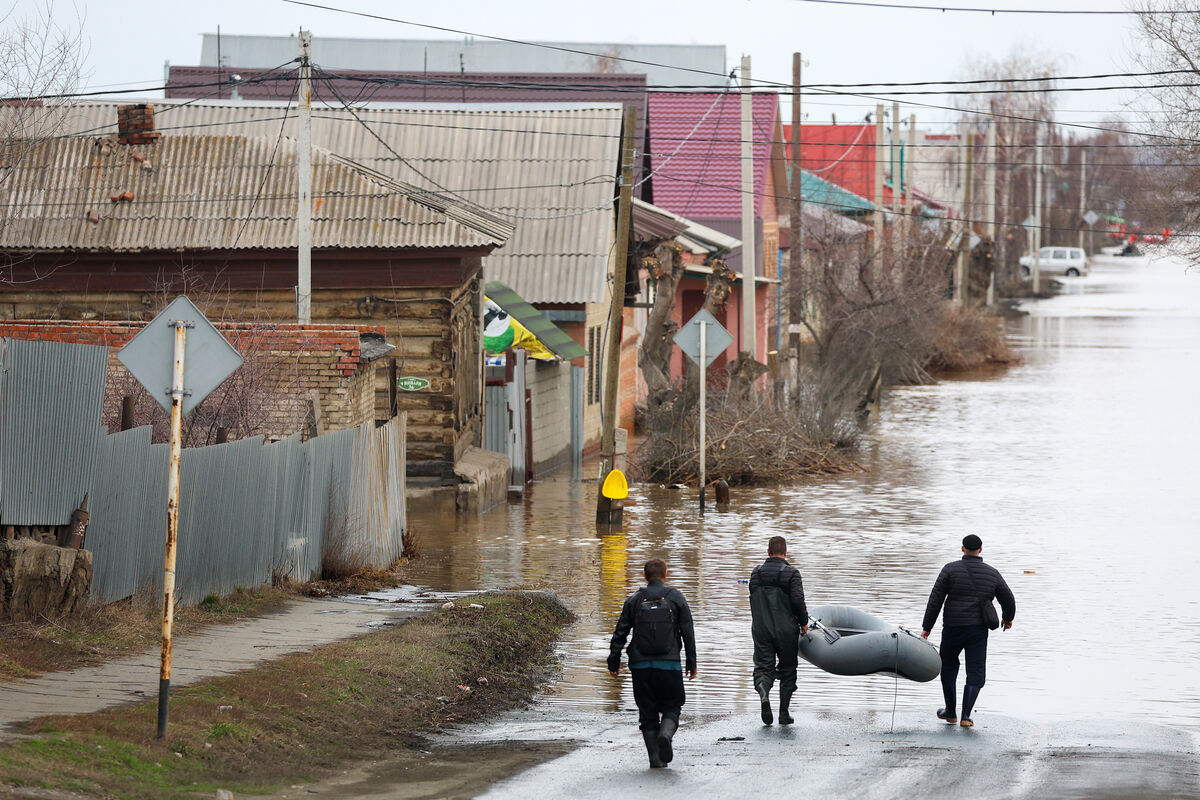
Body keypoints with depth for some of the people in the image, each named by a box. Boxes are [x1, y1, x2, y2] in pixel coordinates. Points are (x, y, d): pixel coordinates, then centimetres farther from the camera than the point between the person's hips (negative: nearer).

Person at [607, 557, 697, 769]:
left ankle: (655, 757, -1)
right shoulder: (676, 598, 2)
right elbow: (688, 633, 2)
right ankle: (665, 734, -21)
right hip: (669, 664, -1)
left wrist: (614, 662, 11)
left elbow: (620, 633, 4)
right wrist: (691, 663, 8)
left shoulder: (634, 600, 5)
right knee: (671, 707, 10)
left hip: (641, 665, 1)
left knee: (648, 712, 8)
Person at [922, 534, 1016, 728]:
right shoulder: (992, 574, 5)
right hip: (979, 630, 1)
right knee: (975, 673, 3)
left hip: (953, 628, -1)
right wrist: (1008, 618, 35)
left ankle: (950, 712, 25)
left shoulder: (950, 570, -3)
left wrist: (926, 627, -1)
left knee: (948, 668, 19)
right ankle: (966, 716, -10)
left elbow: (935, 601, -6)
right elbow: (1008, 600, 14)